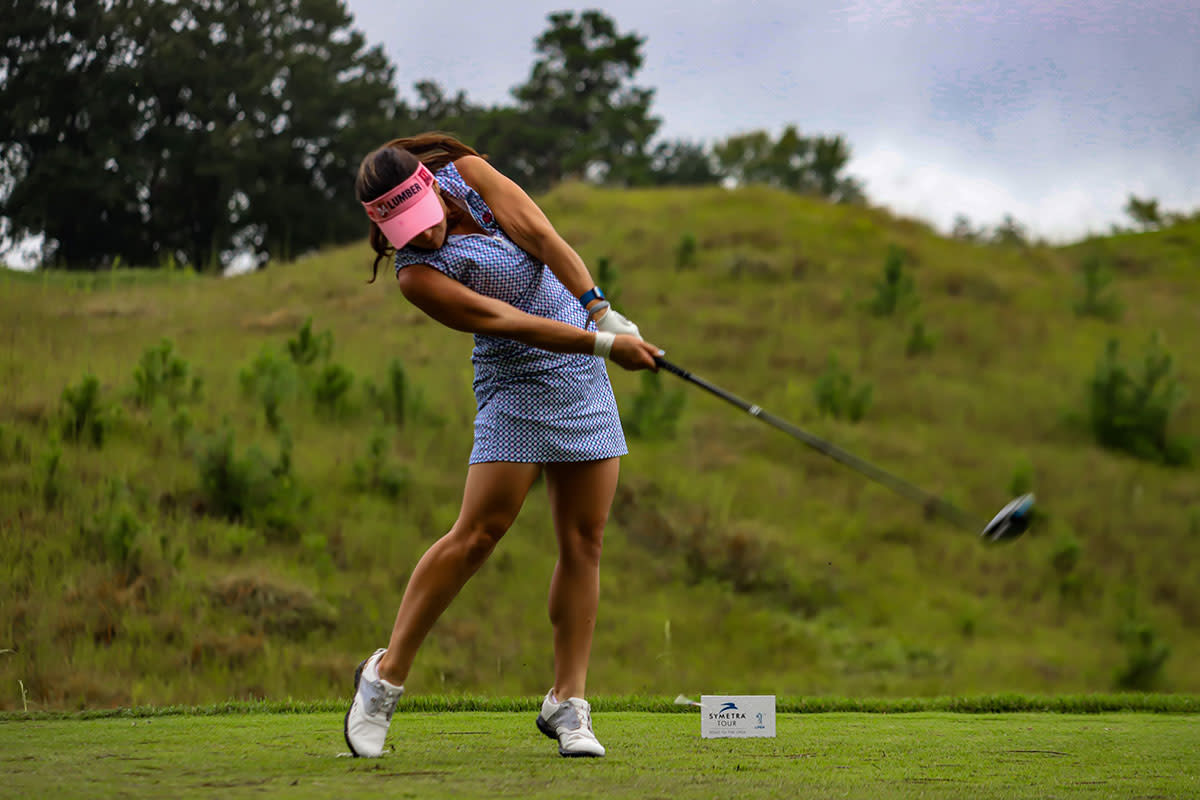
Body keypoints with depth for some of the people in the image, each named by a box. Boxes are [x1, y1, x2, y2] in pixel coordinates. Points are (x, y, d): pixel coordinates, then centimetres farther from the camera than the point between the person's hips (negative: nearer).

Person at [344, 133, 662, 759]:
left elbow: (544, 238, -10)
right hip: (516, 383, -5)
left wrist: (604, 313, -21)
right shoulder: (418, 275, -17)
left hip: (582, 375, 5)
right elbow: (507, 321, -24)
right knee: (477, 533, -13)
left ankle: (567, 703, 4)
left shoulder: (468, 174, -2)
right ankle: (386, 676, 0)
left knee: (583, 541, 0)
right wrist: (604, 344, -29)